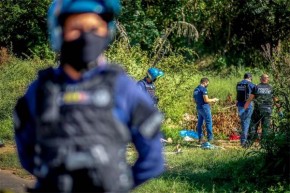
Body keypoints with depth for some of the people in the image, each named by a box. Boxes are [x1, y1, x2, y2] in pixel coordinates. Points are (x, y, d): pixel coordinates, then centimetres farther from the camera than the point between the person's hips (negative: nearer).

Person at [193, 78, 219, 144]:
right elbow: (206, 100, -19)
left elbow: (194, 100, 19)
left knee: (200, 123, 10)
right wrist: (213, 100, -2)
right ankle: (210, 138, -2)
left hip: (198, 108, 8)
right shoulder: (203, 89, -14)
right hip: (204, 108, -8)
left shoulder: (195, 89, 12)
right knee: (209, 122, -2)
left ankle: (200, 138, 10)